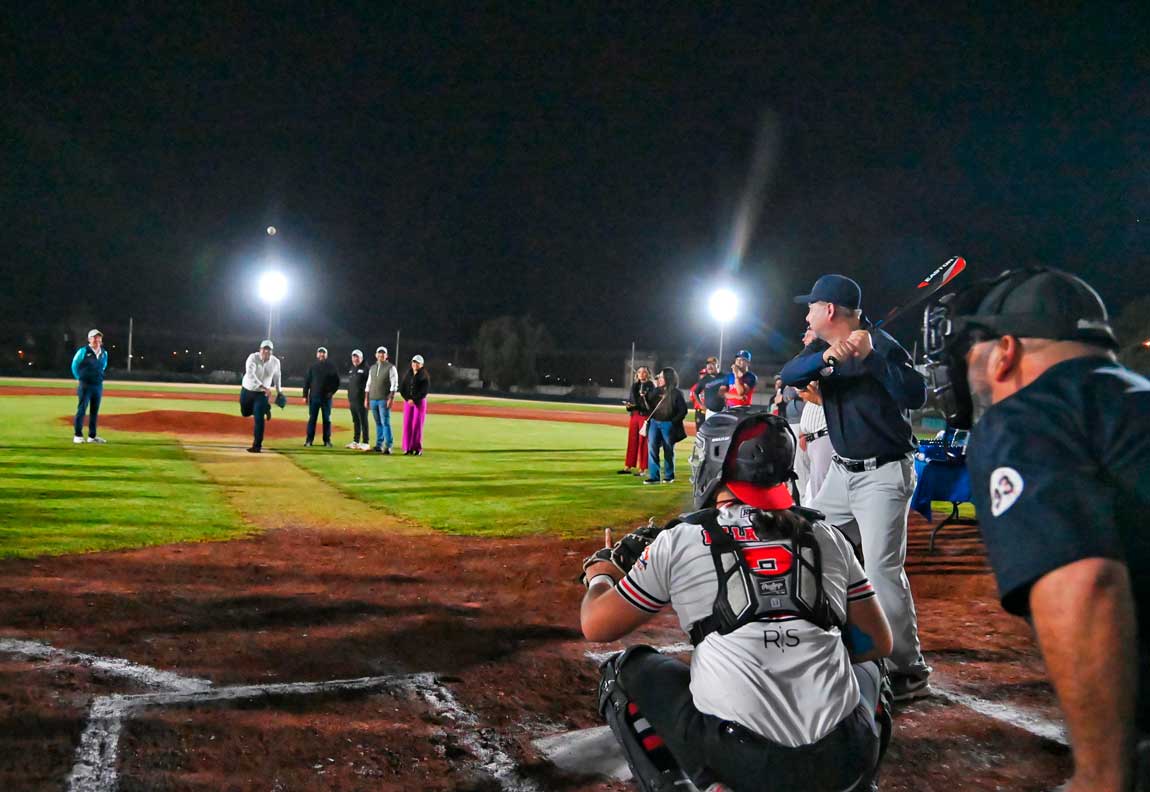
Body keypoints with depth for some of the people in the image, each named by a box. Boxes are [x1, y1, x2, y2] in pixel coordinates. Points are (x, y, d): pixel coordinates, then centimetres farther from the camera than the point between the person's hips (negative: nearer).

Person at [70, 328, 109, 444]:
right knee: (81, 410, -4)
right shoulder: (83, 351, -6)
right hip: (85, 385, -5)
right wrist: (80, 379, 4)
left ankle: (92, 436, 15)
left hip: (98, 385, 5)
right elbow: (74, 366, 3)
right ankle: (77, 435, 0)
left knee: (95, 411, 9)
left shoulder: (104, 353, 8)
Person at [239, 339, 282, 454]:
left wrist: (278, 391, 15)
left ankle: (257, 446, -1)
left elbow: (277, 376, 8)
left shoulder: (275, 362, -12)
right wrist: (263, 387, -46)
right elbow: (250, 374, -37)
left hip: (262, 394, 0)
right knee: (245, 413, 19)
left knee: (259, 419, -8)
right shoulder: (253, 358, -23)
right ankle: (264, 408, 45)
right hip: (247, 390, 1)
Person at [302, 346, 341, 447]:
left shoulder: (331, 366, 4)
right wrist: (305, 395, 0)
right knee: (312, 418, 2)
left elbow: (337, 381, 7)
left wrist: (332, 391, -5)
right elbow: (306, 381, 6)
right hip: (314, 396, 1)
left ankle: (327, 440, 9)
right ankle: (309, 439, 5)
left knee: (327, 419, 4)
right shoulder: (312, 367, 6)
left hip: (326, 397, 0)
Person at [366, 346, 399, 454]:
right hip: (373, 399, 5)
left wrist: (391, 398, -16)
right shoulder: (372, 368, 17)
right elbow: (369, 384, 20)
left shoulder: (390, 368, -1)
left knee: (385, 423, -10)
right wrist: (367, 398, 14)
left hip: (384, 400, -5)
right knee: (378, 423, 9)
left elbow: (394, 384, -8)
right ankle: (379, 445, 13)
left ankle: (388, 446, -12)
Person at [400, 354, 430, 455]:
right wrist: (408, 399, -7)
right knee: (407, 424, -1)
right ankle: (408, 448, 2)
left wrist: (414, 400, -15)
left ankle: (418, 448, -2)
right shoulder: (407, 374, 11)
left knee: (417, 425, -5)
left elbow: (424, 391, -9)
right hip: (408, 401, 4)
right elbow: (402, 389, 8)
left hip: (420, 402, -4)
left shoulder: (424, 376, -2)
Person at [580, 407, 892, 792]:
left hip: (737, 760, -3)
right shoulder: (828, 538, 12)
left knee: (623, 671, 20)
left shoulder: (679, 541, 4)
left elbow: (596, 626, 13)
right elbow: (878, 642, 20)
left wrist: (599, 574, 34)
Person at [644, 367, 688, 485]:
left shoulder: (676, 393, -5)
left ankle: (669, 476, 18)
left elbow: (683, 410, -7)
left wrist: (674, 421, -14)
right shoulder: (657, 391, 11)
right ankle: (653, 476, -4)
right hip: (654, 422, 5)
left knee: (668, 451, 6)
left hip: (668, 425, -5)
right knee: (652, 449, -5)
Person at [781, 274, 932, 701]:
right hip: (842, 471, 8)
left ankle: (910, 673, -8)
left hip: (883, 475, -8)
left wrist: (871, 356, -37)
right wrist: (826, 356, -29)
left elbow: (916, 396, -27)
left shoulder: (881, 344, -15)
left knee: (882, 567, -15)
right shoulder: (823, 348, 7)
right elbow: (789, 374, -11)